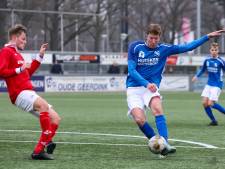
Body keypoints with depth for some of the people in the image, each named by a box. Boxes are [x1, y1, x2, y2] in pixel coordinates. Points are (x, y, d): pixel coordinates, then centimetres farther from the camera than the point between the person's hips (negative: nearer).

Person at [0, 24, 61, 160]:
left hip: (29, 93, 10)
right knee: (43, 104, -35)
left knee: (55, 118, 1)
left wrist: (40, 56, 30)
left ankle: (38, 151, -5)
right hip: (20, 93, -10)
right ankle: (46, 143, -34)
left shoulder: (17, 54, 26)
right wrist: (19, 69, -15)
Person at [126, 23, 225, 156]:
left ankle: (164, 144, -36)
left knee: (157, 108, -32)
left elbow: (187, 47, 6)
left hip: (151, 87, 1)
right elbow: (131, 70, -9)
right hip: (134, 89, -1)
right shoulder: (135, 47, -2)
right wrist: (146, 83, -24)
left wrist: (208, 37, 1)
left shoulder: (164, 49, 5)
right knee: (140, 119, -24)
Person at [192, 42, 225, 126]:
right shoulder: (207, 60, 3)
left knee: (210, 103, -13)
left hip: (217, 85, -6)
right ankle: (213, 120, 11)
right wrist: (196, 76, 8)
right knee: (204, 103, -2)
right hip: (209, 84, 6)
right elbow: (202, 70, 19)